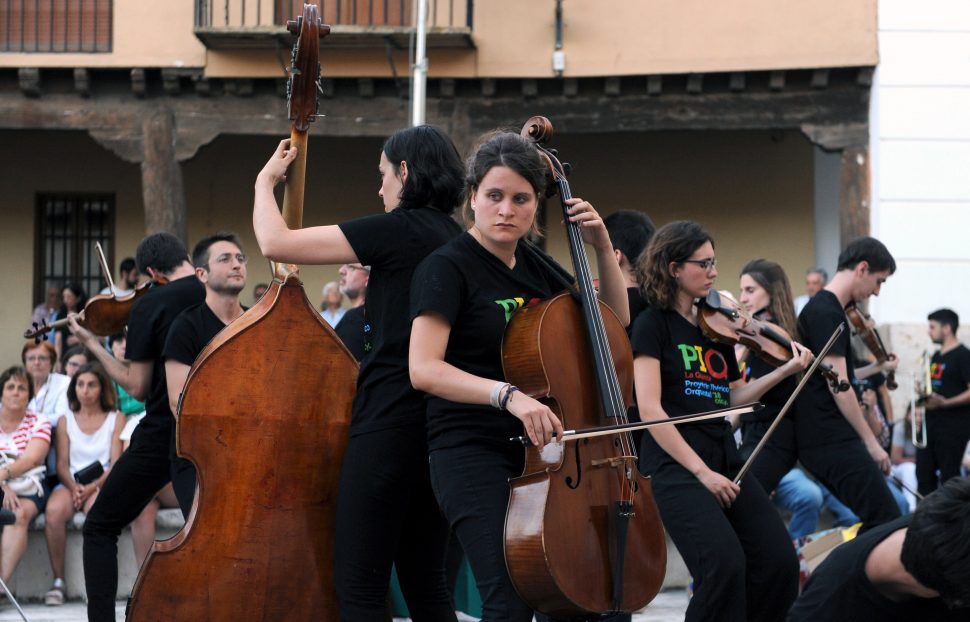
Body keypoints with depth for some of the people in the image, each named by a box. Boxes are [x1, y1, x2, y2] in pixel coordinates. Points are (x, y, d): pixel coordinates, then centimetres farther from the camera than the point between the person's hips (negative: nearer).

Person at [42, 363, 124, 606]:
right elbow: (62, 464, 10)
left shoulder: (116, 419, 10)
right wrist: (74, 487, -12)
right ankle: (58, 581, -27)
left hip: (102, 485, -2)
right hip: (71, 484, 2)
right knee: (54, 511, -34)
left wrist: (92, 488, -15)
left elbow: (117, 464, 0)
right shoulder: (66, 420, 17)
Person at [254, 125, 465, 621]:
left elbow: (275, 243, -12)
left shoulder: (397, 229, -10)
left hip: (390, 420, -9)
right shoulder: (458, 241, 13)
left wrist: (265, 180, 5)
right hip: (441, 422, 9)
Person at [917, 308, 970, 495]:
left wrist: (944, 402, -28)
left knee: (949, 477, -7)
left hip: (953, 426, -9)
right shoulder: (936, 357, 17)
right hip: (931, 424, 9)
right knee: (924, 473, 7)